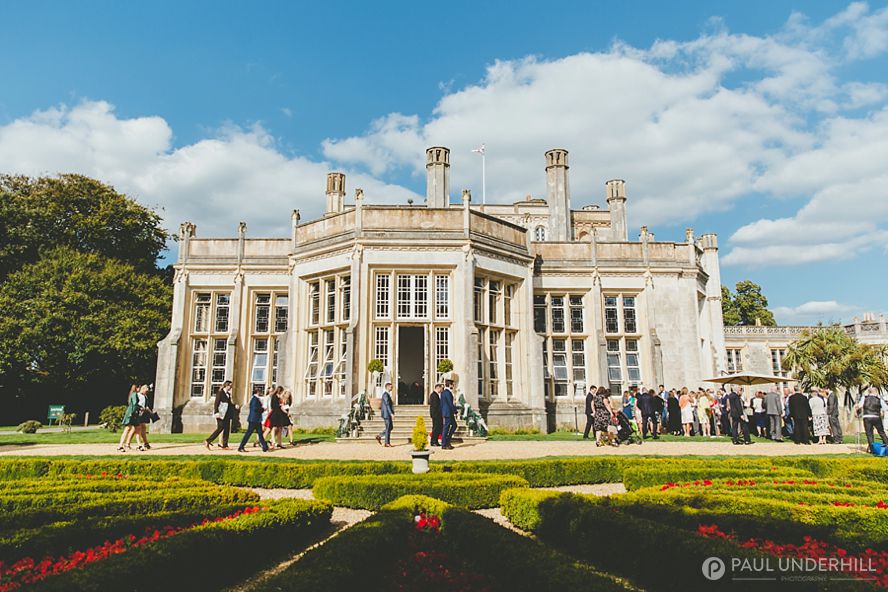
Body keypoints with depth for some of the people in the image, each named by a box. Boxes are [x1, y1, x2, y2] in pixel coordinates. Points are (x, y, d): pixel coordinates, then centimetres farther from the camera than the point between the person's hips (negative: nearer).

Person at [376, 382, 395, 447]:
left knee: (390, 428, 13)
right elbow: (387, 405, -21)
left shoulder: (387, 394, 16)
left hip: (388, 414, 10)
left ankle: (379, 436, 18)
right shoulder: (385, 394, -15)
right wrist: (391, 414, -24)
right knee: (388, 428, -4)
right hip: (387, 413, -10)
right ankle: (387, 443, 2)